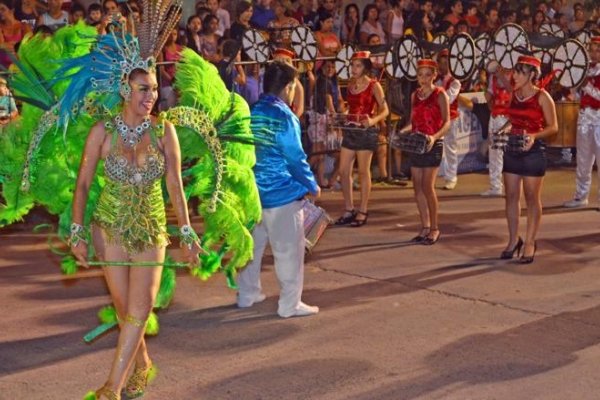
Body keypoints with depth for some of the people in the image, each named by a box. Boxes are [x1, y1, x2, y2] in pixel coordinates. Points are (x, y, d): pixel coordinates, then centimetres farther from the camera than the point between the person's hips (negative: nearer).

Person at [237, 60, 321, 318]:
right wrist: (312, 186, -2)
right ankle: (290, 304, 5)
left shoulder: (251, 112, 6)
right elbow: (295, 157, -15)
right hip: (282, 193, -8)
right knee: (289, 249, 1)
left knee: (252, 244, 17)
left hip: (252, 191, 8)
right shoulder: (283, 116, -16)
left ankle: (247, 294, 27)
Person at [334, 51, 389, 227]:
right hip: (350, 130, 6)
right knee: (343, 171, 4)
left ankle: (362, 212, 9)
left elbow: (385, 110, -10)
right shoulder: (350, 84, 9)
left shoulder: (374, 85, -7)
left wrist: (372, 121, -27)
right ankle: (349, 210, 15)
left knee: (363, 172, 0)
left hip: (366, 132, -6)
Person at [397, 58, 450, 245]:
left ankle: (434, 228, 2)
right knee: (418, 187, 5)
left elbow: (447, 123, -11)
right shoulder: (415, 95, 13)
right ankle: (425, 227, 15)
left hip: (432, 145, -6)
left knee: (427, 187, -10)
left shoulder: (440, 95, -6)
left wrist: (434, 137, -27)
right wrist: (402, 132, -1)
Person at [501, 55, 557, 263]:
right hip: (512, 149, 6)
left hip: (533, 151, -5)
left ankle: (530, 243, 10)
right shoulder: (512, 94, 7)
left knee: (532, 198, 2)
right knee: (511, 197, 8)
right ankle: (513, 240, 19)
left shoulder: (542, 97, -8)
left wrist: (534, 136, -22)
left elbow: (553, 127, -7)